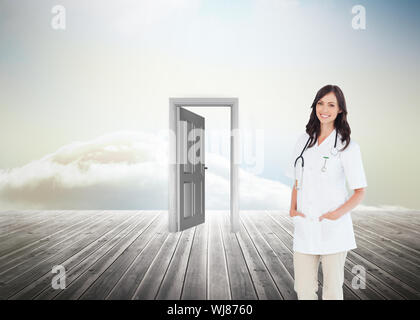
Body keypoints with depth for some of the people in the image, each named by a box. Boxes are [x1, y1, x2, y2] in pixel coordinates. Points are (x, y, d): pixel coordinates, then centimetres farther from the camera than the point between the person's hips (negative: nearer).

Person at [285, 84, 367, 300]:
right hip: (304, 227, 3)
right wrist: (293, 208, 0)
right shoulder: (304, 141, 10)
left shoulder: (347, 146, -4)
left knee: (332, 289, 10)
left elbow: (360, 191, -1)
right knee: (303, 290, 8)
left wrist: (338, 213, -16)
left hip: (333, 228, -3)